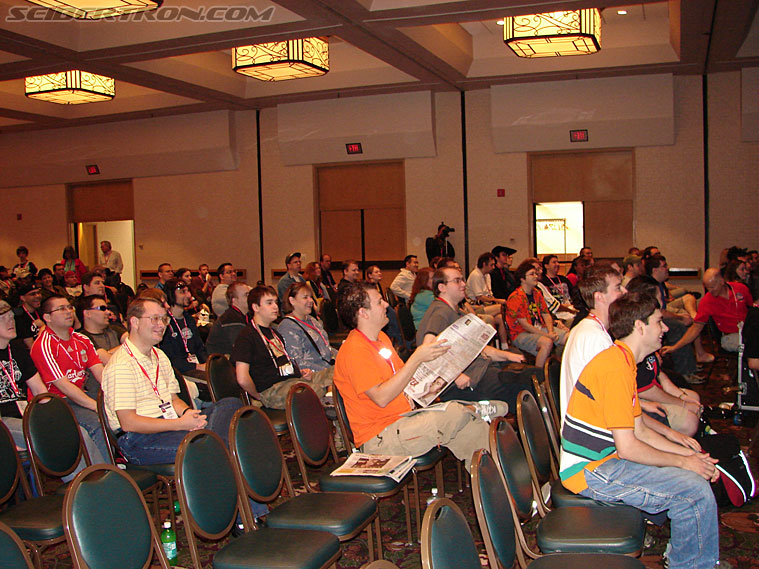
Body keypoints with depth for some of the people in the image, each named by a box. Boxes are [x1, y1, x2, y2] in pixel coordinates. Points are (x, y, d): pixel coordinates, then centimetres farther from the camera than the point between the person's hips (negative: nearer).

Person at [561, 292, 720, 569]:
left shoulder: (621, 361, 12)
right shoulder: (616, 368, -21)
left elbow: (639, 432, 15)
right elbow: (627, 447, -22)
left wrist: (689, 453, 5)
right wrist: (683, 462, -10)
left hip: (600, 461, 11)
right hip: (589, 472, -11)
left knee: (696, 472, 17)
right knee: (696, 490, -17)